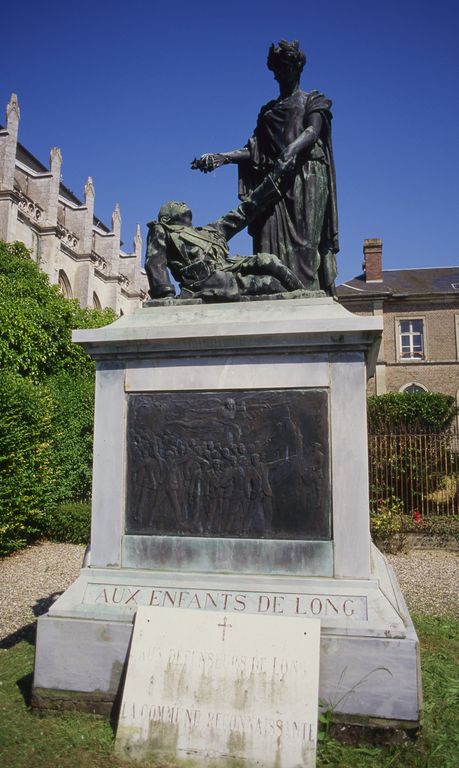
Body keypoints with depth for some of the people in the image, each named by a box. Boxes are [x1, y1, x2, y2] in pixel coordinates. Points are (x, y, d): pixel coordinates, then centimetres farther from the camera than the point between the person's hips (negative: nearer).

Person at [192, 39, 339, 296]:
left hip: (305, 176, -4)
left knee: (302, 238, -19)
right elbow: (255, 150, 17)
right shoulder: (267, 111, 28)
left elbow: (313, 131, -4)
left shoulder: (312, 101, 16)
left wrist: (291, 150, -26)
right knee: (271, 240, -12)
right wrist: (222, 157, 1)